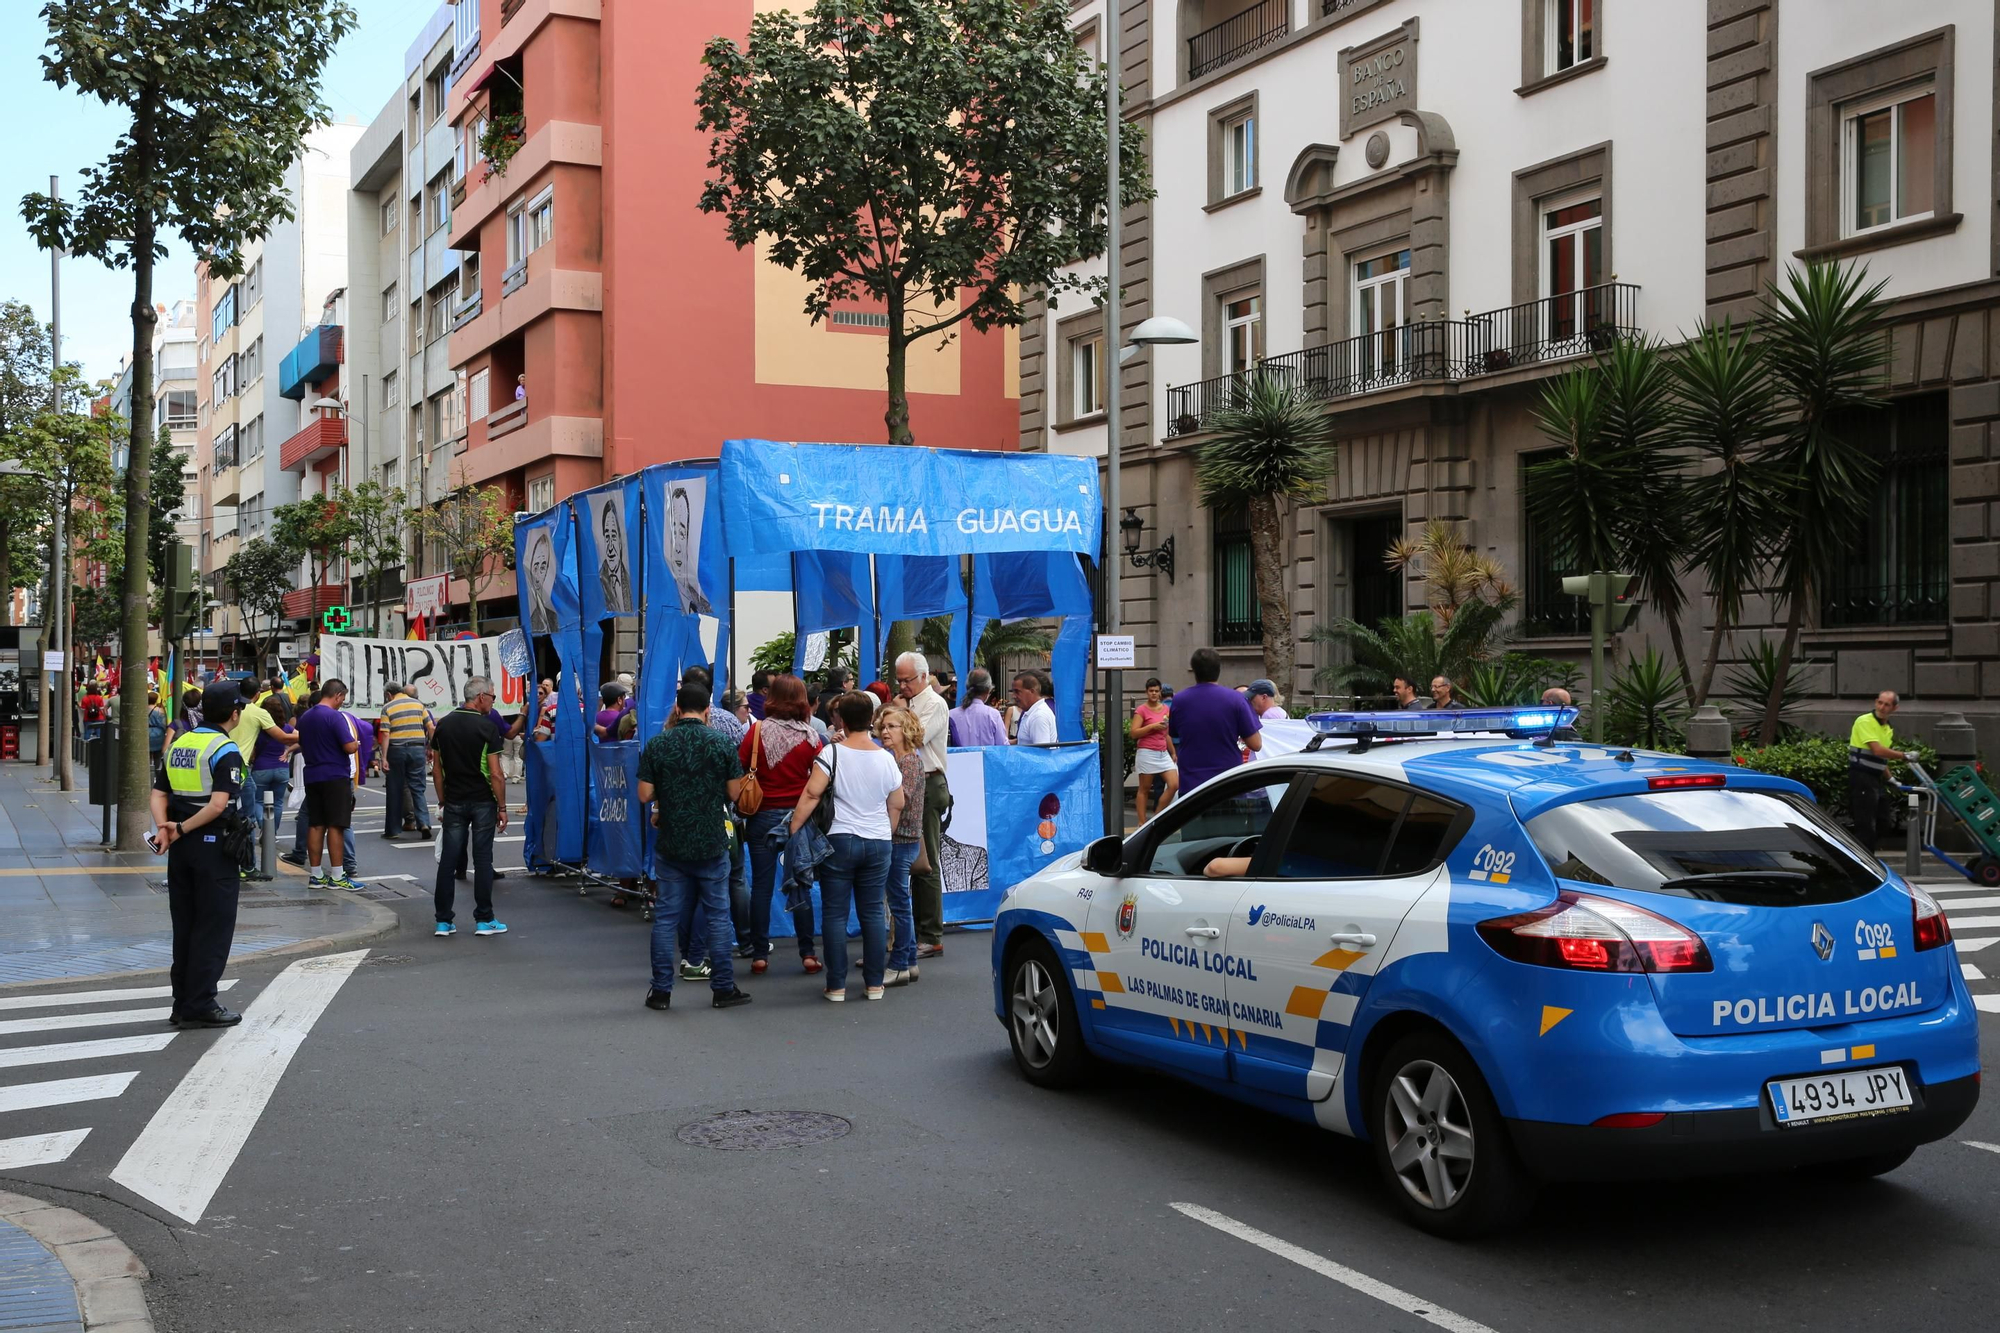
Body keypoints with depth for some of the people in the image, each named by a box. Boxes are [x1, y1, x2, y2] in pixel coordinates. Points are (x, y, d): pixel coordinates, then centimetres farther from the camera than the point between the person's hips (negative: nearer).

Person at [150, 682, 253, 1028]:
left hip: (181, 846, 7)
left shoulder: (178, 744, 11)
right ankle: (201, 1005, 1)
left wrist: (163, 827, -7)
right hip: (213, 844, -7)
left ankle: (182, 1004, 18)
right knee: (214, 927, 0)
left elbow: (158, 794, 6)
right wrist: (182, 828, -13)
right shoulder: (226, 750, -12)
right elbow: (218, 804, -22)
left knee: (184, 926, 13)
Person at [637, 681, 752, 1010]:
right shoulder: (722, 744, -6)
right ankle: (723, 988, 11)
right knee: (717, 915, 7)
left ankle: (661, 990, 10)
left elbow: (645, 794, -4)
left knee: (667, 916, 7)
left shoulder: (656, 745, -5)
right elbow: (734, 792, -3)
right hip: (712, 843, -1)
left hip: (670, 844, 1)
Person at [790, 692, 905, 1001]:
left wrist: (793, 829, -10)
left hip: (839, 840, -3)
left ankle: (836, 986, 5)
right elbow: (897, 805, 11)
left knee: (835, 914, 4)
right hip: (878, 843, 3)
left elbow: (812, 795, -15)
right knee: (873, 913, 10)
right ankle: (874, 983, 12)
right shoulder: (887, 758, 3)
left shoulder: (832, 753, -10)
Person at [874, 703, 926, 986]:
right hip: (895, 838, 9)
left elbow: (900, 799, -21)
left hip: (902, 839, -9)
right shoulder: (896, 761, 14)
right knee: (901, 902, 13)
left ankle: (899, 966, 2)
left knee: (899, 903, -4)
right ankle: (909, 963, 20)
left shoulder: (910, 761, -11)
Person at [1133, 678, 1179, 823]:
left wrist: (1173, 753, 23)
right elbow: (1134, 733, -12)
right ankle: (1142, 822, 6)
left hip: (1163, 753, 6)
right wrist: (1152, 726, -18)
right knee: (1144, 789, 0)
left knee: (1174, 784, -6)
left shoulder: (1166, 709, 13)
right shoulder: (1141, 710, -5)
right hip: (1147, 753, -6)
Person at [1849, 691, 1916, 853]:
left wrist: (1890, 779, 19)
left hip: (1876, 779, 9)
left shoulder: (1888, 729, 16)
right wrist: (1905, 755, -15)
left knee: (1881, 822, 14)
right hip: (1862, 778, -9)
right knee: (1865, 825, -9)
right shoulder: (1865, 722, -12)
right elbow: (1877, 750, -23)